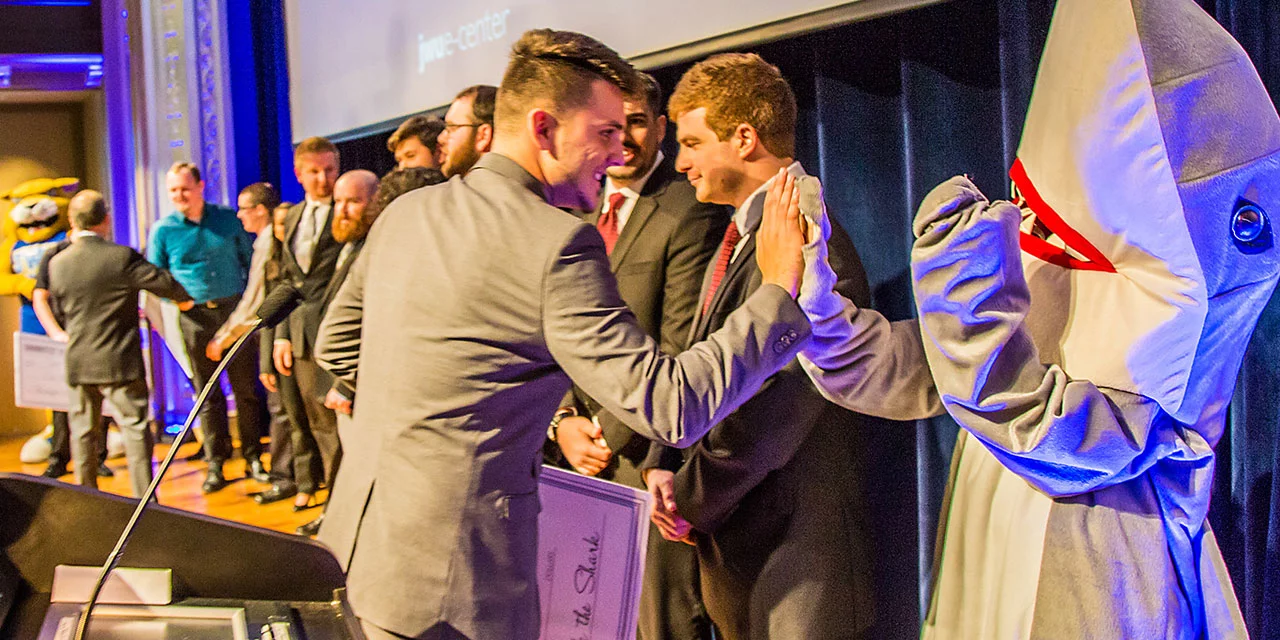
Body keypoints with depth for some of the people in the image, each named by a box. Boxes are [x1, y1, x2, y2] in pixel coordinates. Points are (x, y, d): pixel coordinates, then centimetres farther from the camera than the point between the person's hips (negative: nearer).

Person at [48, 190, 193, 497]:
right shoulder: (121, 256, -14)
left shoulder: (57, 263, 1)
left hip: (77, 362, 5)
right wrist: (184, 299, 10)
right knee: (135, 429, 0)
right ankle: (144, 499, -2)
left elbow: (60, 306, 13)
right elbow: (163, 282, -11)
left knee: (82, 432, 16)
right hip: (119, 362, -4)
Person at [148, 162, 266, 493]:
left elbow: (250, 259, 12)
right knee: (207, 393, 5)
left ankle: (253, 457, 13)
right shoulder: (163, 230, 3)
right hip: (195, 319, 0)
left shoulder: (228, 218, 6)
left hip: (235, 310, 0)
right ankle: (216, 465, 12)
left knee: (245, 387, 2)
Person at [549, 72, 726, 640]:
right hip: (585, 455, 7)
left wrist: (608, 431, -12)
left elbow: (679, 351, -16)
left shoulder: (689, 213, -11)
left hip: (650, 456, -7)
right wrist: (565, 420, -3)